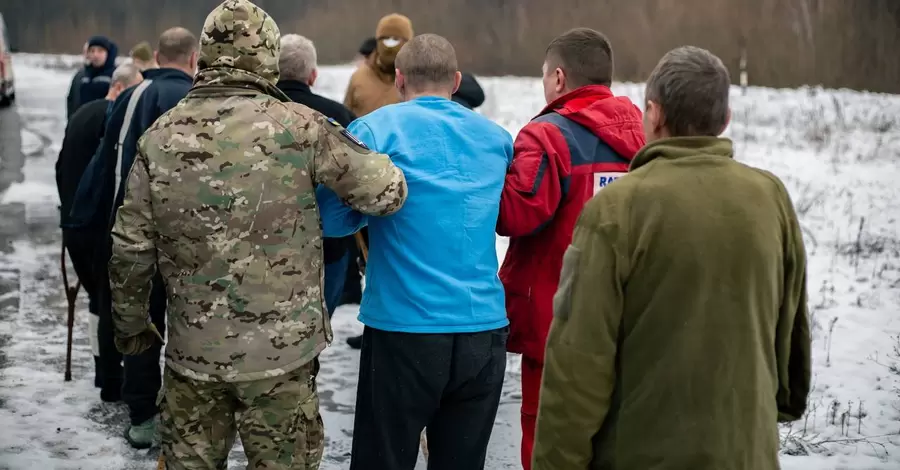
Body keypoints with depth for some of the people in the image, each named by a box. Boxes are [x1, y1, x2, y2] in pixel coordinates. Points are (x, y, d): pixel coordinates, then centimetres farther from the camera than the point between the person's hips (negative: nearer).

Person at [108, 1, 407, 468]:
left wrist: (131, 323, 17)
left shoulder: (160, 136, -1)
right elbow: (387, 192, -10)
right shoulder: (297, 126, -11)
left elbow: (130, 247, 2)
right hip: (281, 351, -3)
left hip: (193, 354, 3)